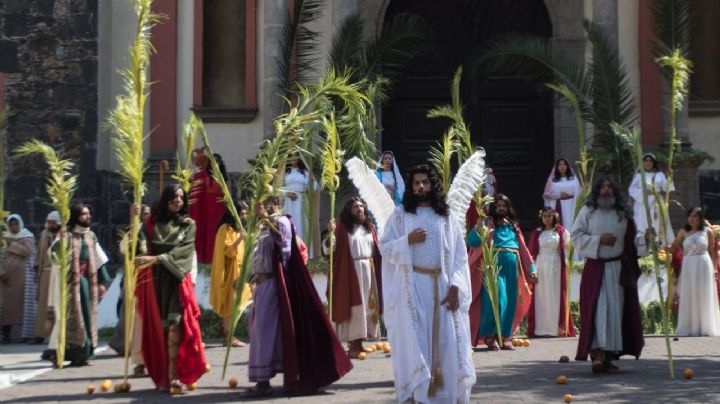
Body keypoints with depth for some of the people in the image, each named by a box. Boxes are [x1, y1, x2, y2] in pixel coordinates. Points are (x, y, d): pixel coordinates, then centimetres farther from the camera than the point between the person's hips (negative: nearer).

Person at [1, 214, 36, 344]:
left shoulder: (27, 236, 4)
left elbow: (27, 251, -14)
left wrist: (12, 244, -10)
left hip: (22, 274, -3)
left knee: (22, 302, -5)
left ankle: (25, 332, -2)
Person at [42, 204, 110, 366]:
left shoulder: (91, 236, 11)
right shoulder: (67, 235, -6)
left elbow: (100, 259, 15)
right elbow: (53, 252, -21)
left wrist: (103, 281, 11)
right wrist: (60, 240, -39)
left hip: (88, 279, 5)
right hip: (71, 281, -5)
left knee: (87, 315, 4)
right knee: (74, 315, -6)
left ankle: (83, 353, 8)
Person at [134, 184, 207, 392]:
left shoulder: (188, 224, 6)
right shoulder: (151, 222, 9)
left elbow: (183, 251, -7)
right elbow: (140, 246, -4)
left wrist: (156, 258, -18)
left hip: (177, 279, -2)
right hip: (154, 279, 2)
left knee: (174, 324, -15)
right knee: (158, 326, -1)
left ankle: (172, 374, -16)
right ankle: (161, 375, 3)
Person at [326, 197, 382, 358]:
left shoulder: (370, 227, 10)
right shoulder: (343, 227, -5)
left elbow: (376, 250, 16)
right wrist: (331, 233, -28)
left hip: (369, 270, 6)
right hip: (351, 271, -6)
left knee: (367, 306, 8)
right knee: (354, 306, -4)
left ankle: (359, 343, 16)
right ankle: (353, 344, 1)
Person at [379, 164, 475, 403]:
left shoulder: (447, 217, 9)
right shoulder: (400, 214, 6)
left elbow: (459, 255, 4)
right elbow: (384, 247, 3)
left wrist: (455, 286, -7)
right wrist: (408, 240, -14)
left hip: (441, 286, 2)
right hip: (411, 286, -1)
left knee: (445, 340, 1)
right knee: (414, 340, -4)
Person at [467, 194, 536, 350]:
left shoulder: (513, 226, 19)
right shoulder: (488, 223, 3)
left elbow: (522, 249, 19)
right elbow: (471, 241, -10)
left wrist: (531, 269, 15)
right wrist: (478, 226, -28)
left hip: (512, 268, 5)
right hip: (494, 266, -5)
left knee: (509, 303, 5)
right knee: (496, 300, -13)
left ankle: (505, 337, 11)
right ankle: (489, 336, -3)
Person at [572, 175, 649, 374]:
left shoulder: (623, 213, 9)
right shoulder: (587, 211, 2)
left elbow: (632, 238, 11)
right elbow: (575, 236, -1)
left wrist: (644, 237, -10)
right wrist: (598, 240, -11)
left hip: (618, 269, 3)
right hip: (595, 268, -3)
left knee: (616, 310, 2)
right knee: (598, 309, -12)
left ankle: (610, 354, 8)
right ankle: (598, 352, -19)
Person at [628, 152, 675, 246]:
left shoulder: (659, 174, 12)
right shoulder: (638, 175, 7)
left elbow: (666, 187, -1)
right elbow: (632, 190, -2)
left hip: (657, 206, 2)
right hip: (643, 207, -2)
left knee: (659, 228, -2)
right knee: (644, 229, -7)